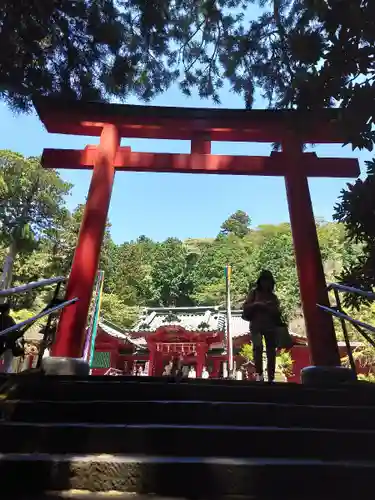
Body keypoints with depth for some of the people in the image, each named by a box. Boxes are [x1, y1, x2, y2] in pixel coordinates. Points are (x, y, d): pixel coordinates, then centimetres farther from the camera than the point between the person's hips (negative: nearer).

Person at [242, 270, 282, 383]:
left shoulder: (273, 296, 14)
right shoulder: (254, 293, 8)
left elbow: (277, 313, 9)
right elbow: (246, 307, 2)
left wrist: (269, 308, -10)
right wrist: (256, 304, -14)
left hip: (270, 327, 3)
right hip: (256, 326, -3)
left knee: (271, 352, 2)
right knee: (258, 346, -24)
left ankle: (271, 378, 10)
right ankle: (259, 373, -16)